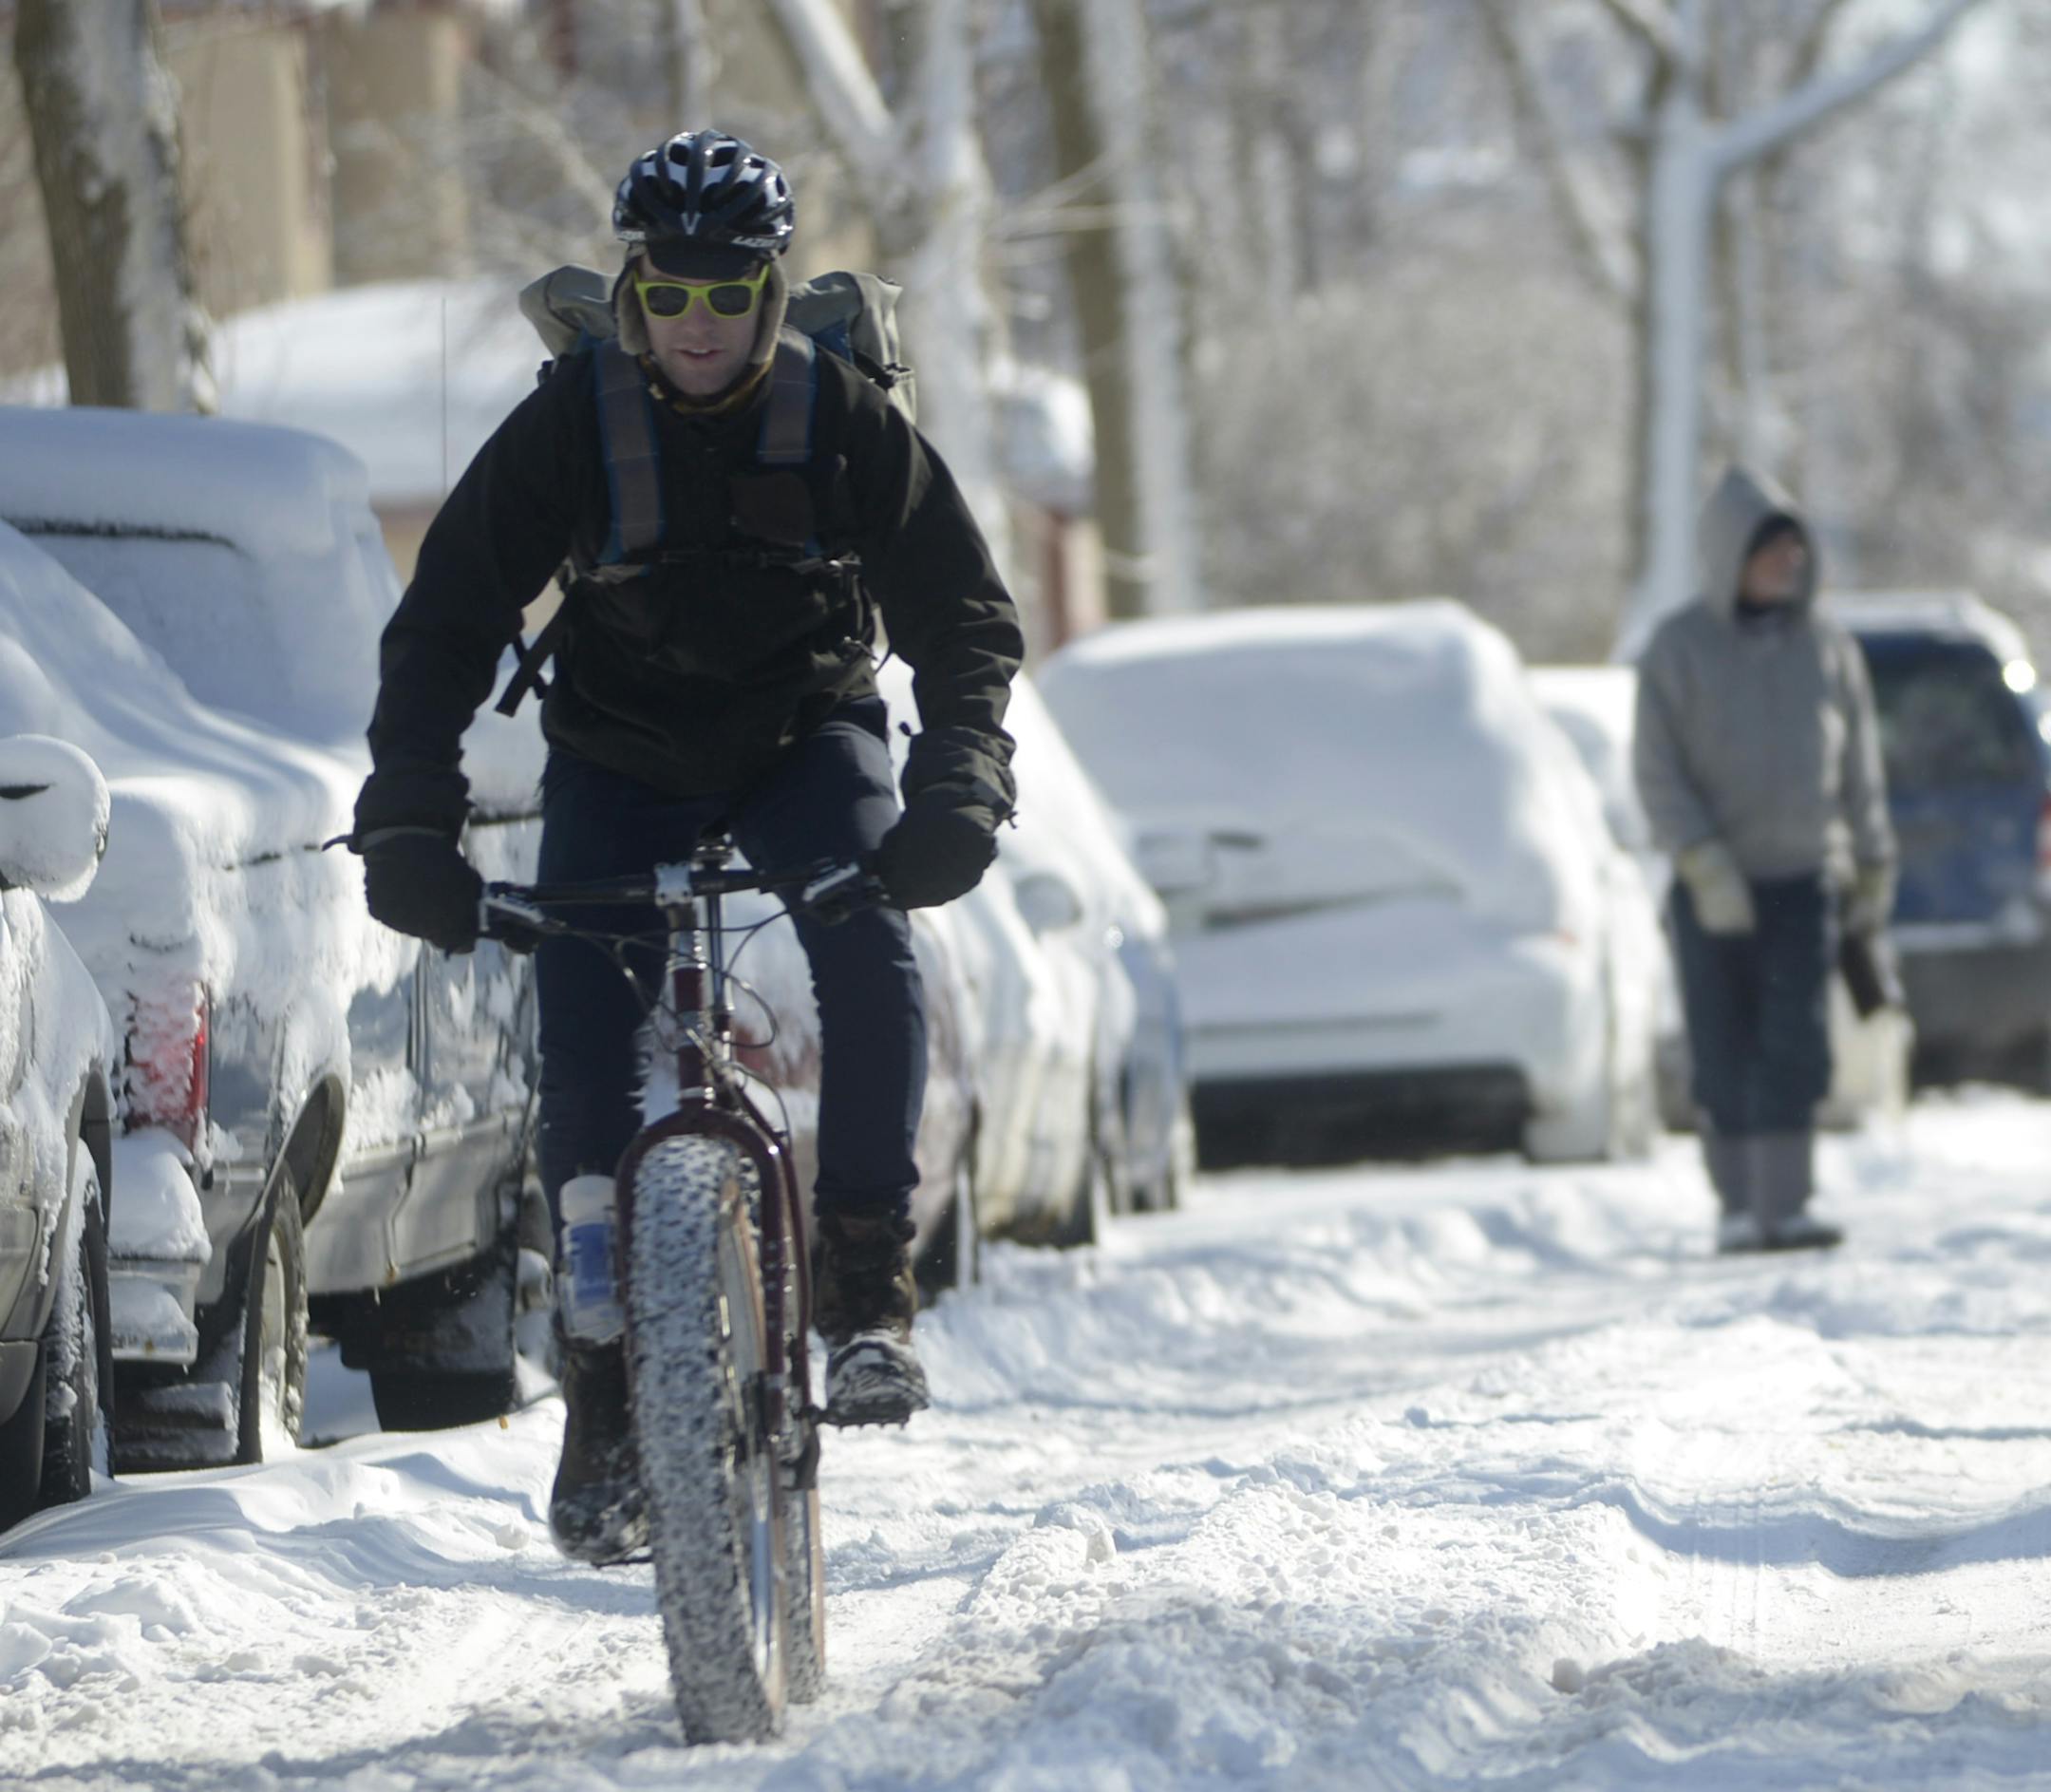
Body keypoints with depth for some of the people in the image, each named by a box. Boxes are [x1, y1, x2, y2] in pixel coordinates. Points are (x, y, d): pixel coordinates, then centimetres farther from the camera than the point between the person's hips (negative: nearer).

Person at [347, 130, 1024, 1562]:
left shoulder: (847, 421, -13)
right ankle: (604, 1402, -3)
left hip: (806, 737, -1)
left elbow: (967, 620, -10)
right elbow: (444, 629, -12)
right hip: (620, 759, 1)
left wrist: (960, 787, -28)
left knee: (873, 955, -30)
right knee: (587, 1065, -13)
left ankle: (870, 1287, -20)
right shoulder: (568, 426, -13)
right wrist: (408, 821, -25)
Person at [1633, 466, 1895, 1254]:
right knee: (1724, 1054, 1)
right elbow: (1656, 772, -5)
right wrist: (1704, 865, -15)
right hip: (1712, 889, -1)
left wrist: (1874, 868, 14)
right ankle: (1737, 1205, 9)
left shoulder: (1827, 645, 8)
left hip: (1804, 876, 2)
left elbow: (1861, 768, 15)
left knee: (1797, 1043, -9)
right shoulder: (1678, 649, -1)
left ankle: (1785, 1203, -10)